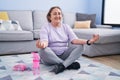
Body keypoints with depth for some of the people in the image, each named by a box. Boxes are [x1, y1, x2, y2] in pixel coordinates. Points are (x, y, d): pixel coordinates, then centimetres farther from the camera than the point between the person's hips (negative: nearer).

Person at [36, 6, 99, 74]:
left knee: (79, 46, -18)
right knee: (43, 50, -34)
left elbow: (74, 40, -9)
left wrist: (88, 41, -28)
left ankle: (62, 65, -35)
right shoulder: (45, 27, -3)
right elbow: (44, 41, -20)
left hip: (64, 55, 3)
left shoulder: (66, 27, 6)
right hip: (51, 56, -3)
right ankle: (69, 64, -28)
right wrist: (42, 44, -47)